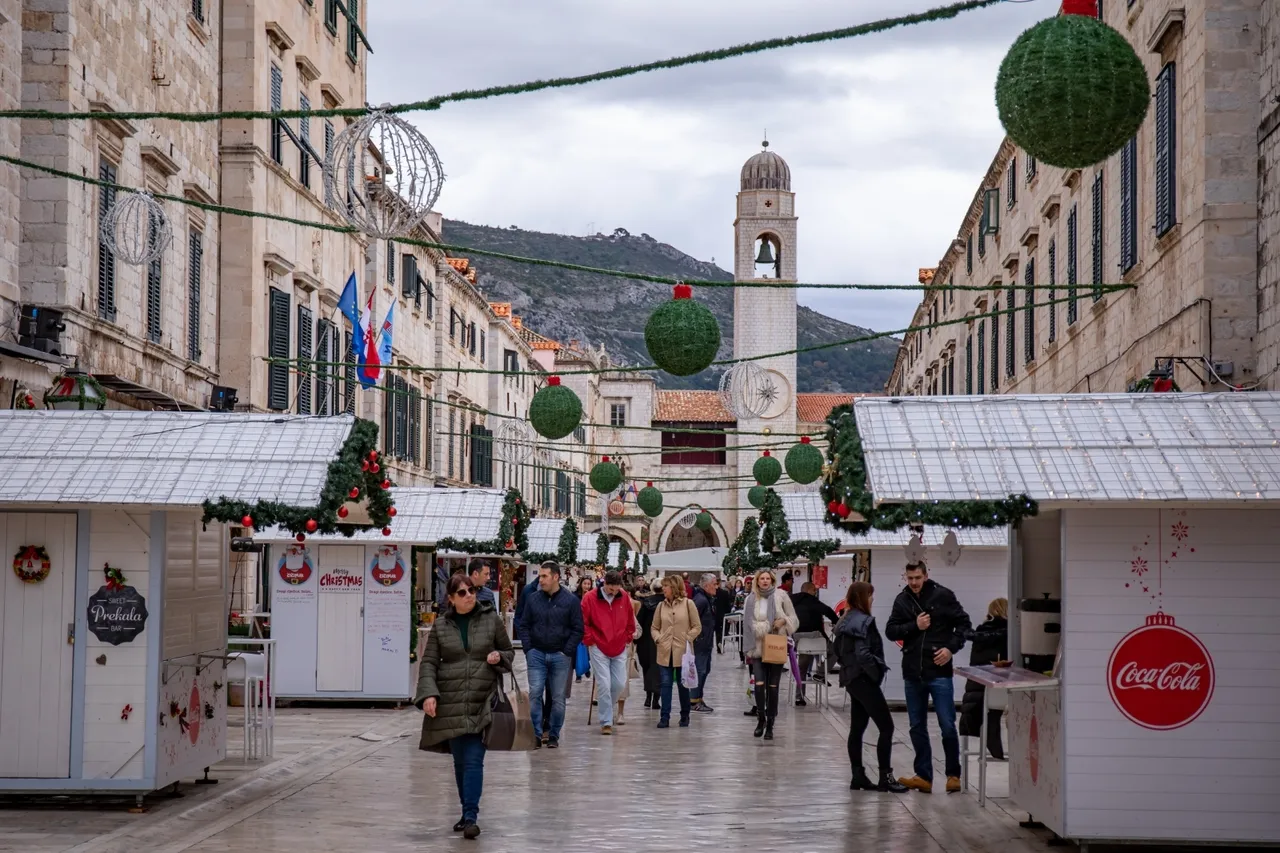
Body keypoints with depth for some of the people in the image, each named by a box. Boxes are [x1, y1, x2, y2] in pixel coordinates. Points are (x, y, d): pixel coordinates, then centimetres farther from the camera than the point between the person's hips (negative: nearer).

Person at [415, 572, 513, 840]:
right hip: (451, 703, 2)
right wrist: (428, 693, -11)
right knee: (460, 761, 9)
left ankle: (470, 816, -11)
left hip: (481, 702, -2)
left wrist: (499, 657, -11)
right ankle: (467, 812, 22)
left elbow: (509, 652, 12)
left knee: (474, 760, -9)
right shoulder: (441, 626, 4)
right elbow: (429, 663, 3)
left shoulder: (492, 620, 2)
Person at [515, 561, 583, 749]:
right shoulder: (533, 598, 4)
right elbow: (523, 625, 9)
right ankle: (536, 733, -1)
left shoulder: (571, 601, -2)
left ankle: (554, 735, 13)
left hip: (560, 656, -1)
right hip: (537, 654, 1)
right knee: (535, 694, -5)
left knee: (558, 698, 4)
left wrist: (567, 652, -7)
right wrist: (529, 649, -1)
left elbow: (577, 629, 0)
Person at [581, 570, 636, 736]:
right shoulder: (590, 598, -10)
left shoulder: (625, 597, 1)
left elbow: (630, 621, 13)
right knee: (604, 684, -7)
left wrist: (627, 638, 9)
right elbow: (583, 623, -6)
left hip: (619, 649, 4)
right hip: (599, 649, -4)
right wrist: (590, 641, -6)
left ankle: (606, 709, 29)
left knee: (620, 683, 4)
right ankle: (606, 722, 0)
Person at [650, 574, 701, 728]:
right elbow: (654, 628, 13)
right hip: (665, 651, 2)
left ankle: (685, 716, 19)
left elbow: (697, 627, 0)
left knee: (683, 684, 8)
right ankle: (664, 717, 0)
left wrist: (687, 639, -12)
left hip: (683, 652, -2)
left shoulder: (688, 604, -2)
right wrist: (658, 639, -6)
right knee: (666, 684, -1)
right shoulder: (661, 605, 6)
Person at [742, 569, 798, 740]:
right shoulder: (751, 599, 5)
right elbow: (747, 625, 8)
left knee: (773, 687, 3)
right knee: (759, 684, -12)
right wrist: (749, 649, 3)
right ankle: (761, 718, 7)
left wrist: (784, 621, -15)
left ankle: (770, 725, 11)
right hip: (758, 649, 1)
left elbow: (794, 619, 4)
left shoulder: (781, 596, 0)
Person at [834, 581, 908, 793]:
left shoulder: (845, 621, 12)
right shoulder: (863, 621, -17)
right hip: (864, 680, -10)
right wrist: (877, 673, -13)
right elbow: (863, 654, -25)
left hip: (852, 679, 10)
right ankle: (885, 777, -6)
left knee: (857, 727, 11)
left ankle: (858, 776, 12)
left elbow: (839, 649, 18)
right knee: (886, 727, -5)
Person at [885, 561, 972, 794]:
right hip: (912, 672, 4)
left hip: (939, 671, -4)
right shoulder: (902, 600, 6)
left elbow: (963, 623, 1)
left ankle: (953, 775, 11)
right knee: (917, 728, 8)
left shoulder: (943, 596, -3)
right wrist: (914, 626, -11)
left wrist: (951, 648, -10)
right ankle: (923, 776, 15)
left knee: (947, 726, -2)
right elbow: (890, 631, 3)